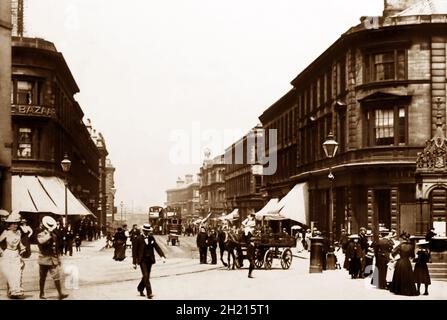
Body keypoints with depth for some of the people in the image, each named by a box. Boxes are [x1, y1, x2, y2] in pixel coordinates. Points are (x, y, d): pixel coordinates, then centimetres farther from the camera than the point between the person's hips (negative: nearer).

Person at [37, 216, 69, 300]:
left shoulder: (54, 235, 12)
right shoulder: (41, 234, -5)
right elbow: (41, 241, -31)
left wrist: (58, 259, 19)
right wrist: (49, 235, -31)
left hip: (54, 260, 4)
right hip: (44, 260, -4)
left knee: (57, 277, -4)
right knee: (42, 278, 8)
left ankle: (60, 294, -7)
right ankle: (42, 293, 20)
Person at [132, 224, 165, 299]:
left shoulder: (152, 238, 6)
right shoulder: (138, 239, -6)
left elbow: (157, 247, 2)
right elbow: (134, 250, -4)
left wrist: (162, 256, -13)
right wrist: (134, 262, -7)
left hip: (150, 260, 5)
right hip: (142, 260, -5)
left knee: (147, 276, 11)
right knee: (146, 276, -11)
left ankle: (140, 288, 35)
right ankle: (149, 293, -10)